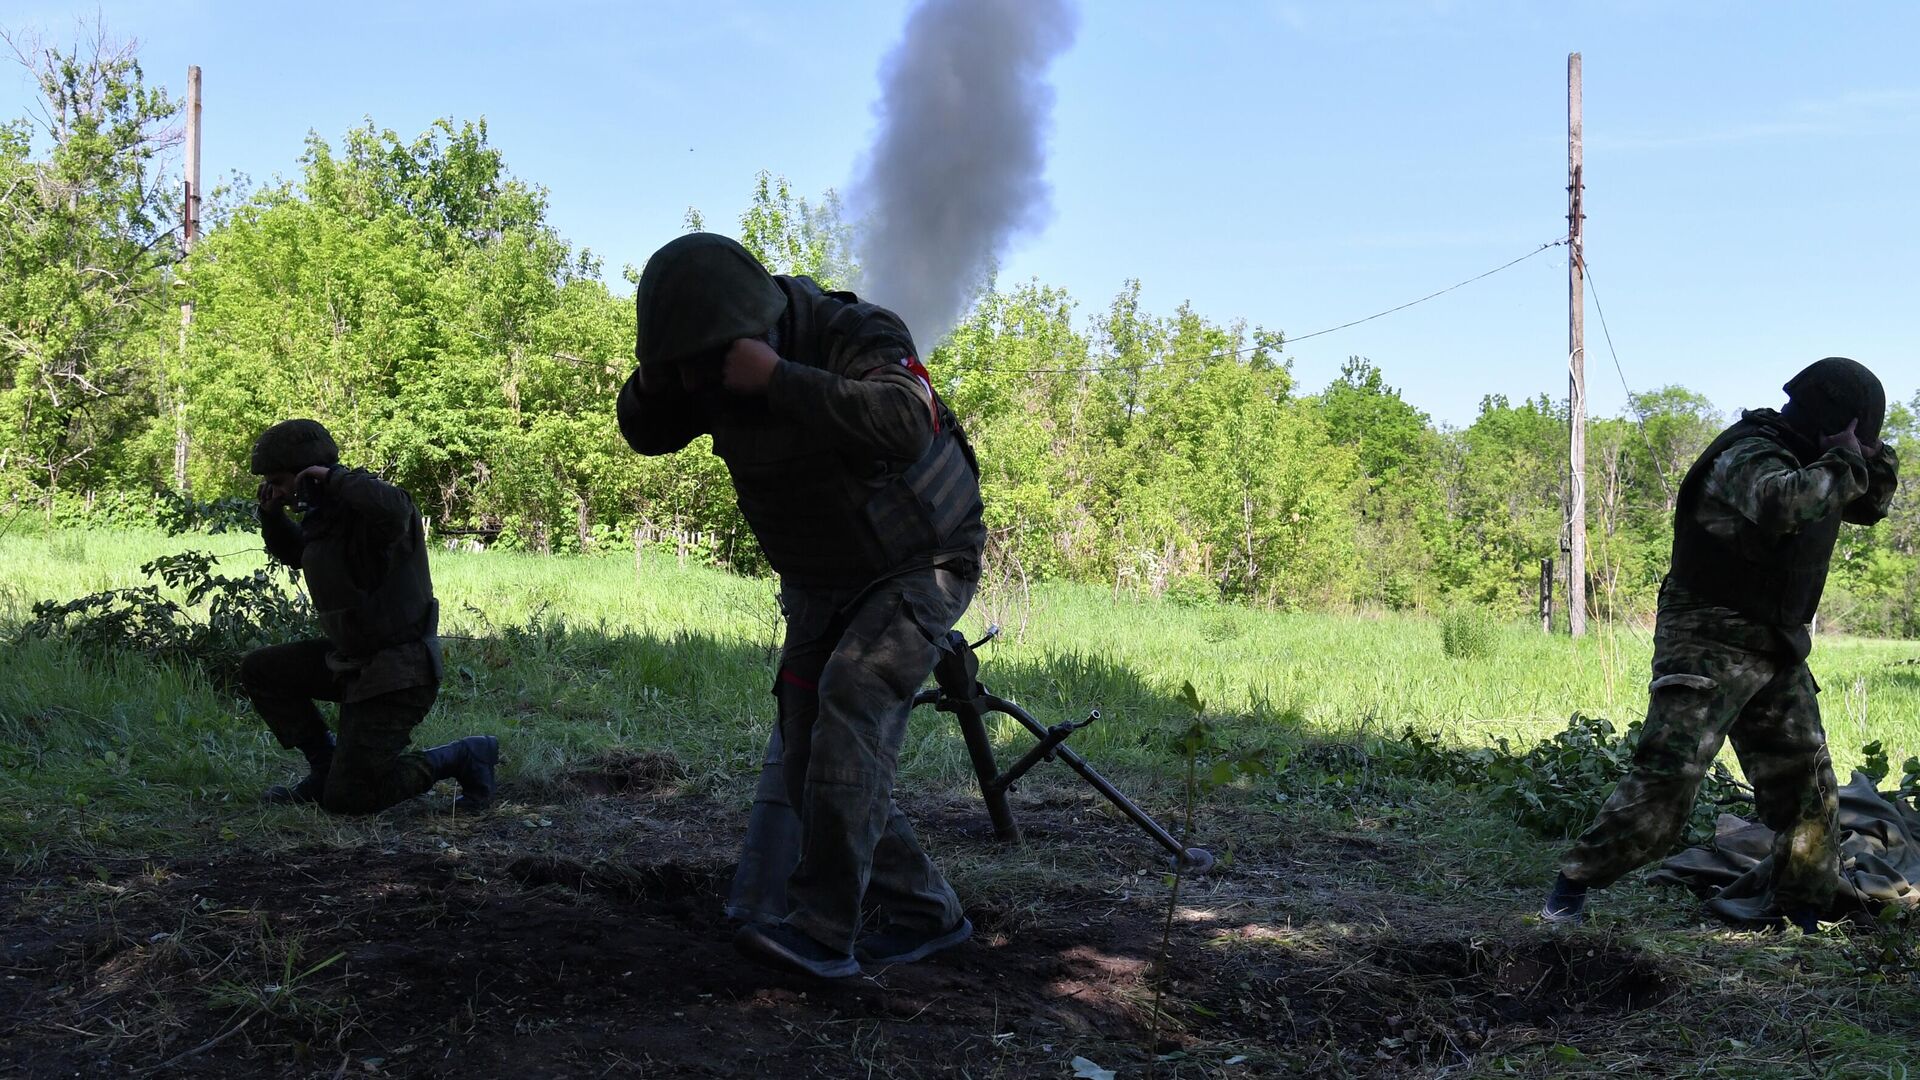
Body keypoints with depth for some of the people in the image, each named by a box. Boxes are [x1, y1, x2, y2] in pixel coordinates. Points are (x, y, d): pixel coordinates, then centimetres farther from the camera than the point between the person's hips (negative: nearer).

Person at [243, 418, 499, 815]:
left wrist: (335, 477, -29)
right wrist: (272, 514, 9)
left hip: (396, 674, -9)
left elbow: (394, 508, -46)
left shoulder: (367, 507, -19)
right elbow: (293, 553, 30)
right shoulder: (324, 511, 8)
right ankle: (326, 767, 17)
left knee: (346, 800, -8)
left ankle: (464, 757, 6)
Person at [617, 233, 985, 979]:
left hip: (920, 568, -7)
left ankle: (823, 929, -26)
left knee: (852, 695, -29)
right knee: (808, 765, 1)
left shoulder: (859, 338, -27)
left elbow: (905, 426, -46)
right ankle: (924, 914, 15)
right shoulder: (722, 367, -6)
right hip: (823, 587, 8)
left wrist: (778, 379, -45)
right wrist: (654, 378, -17)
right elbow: (645, 434, 5)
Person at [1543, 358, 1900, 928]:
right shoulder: (1750, 456, -17)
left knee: (1808, 788, 10)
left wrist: (1874, 461, 5)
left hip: (1777, 651, 9)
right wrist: (1845, 463, -24)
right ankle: (1571, 887, -7)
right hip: (1711, 643, -9)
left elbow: (1869, 506, 26)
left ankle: (1805, 914, 22)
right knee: (1667, 778, -14)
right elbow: (1781, 505, -39)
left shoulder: (1806, 462, 11)